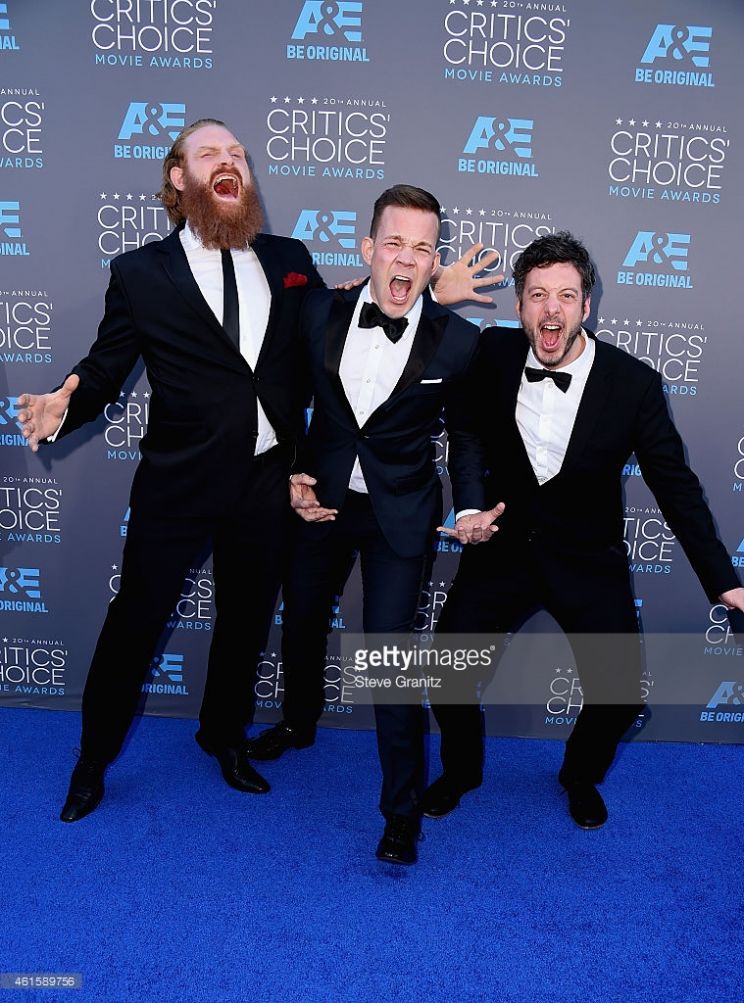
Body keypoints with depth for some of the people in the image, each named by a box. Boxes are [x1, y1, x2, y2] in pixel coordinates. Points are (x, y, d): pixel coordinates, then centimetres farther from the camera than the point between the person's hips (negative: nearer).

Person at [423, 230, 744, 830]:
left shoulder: (634, 383, -15)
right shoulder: (494, 353, -10)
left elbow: (675, 485, -8)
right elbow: (468, 432, 4)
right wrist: (470, 506, -13)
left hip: (588, 559, -1)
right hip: (502, 546, 1)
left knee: (620, 692, -4)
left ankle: (581, 777, 32)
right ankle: (461, 770, 28)